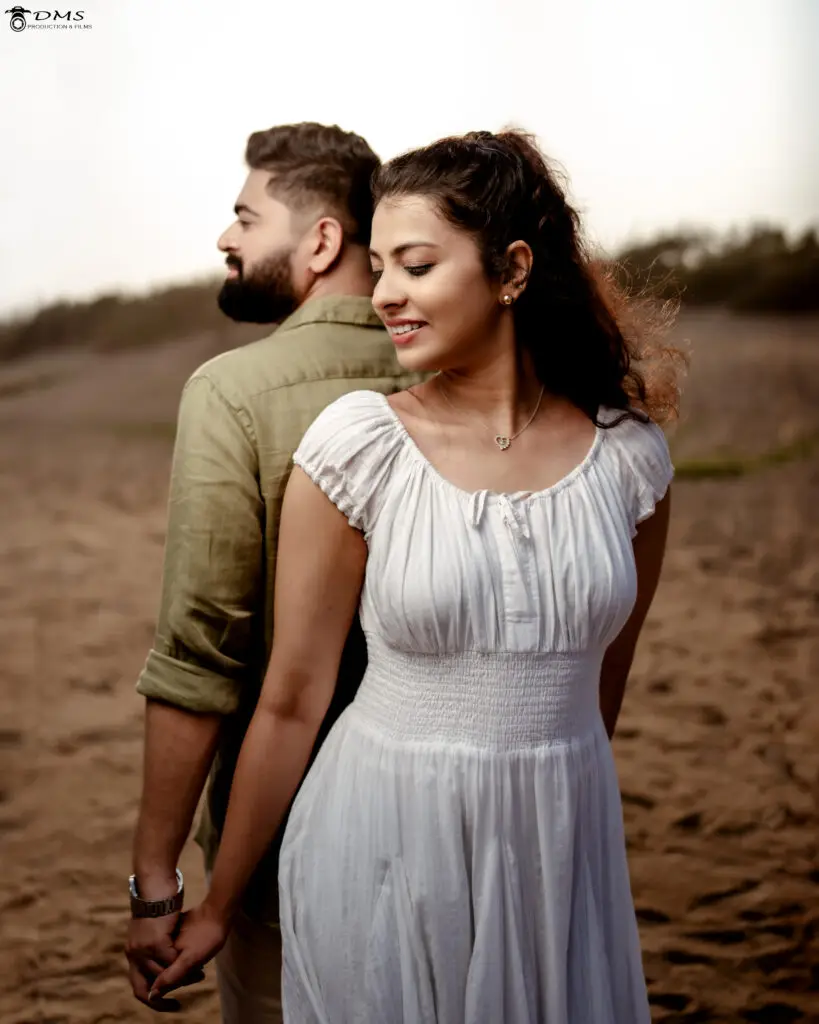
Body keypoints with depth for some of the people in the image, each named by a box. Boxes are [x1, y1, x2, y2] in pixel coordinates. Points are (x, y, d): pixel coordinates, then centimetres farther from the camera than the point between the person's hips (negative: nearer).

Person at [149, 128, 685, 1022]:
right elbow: (292, 699, -4)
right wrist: (218, 907, 2)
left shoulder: (627, 454, -3)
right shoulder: (358, 445, -10)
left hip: (561, 852, 3)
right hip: (385, 853, -2)